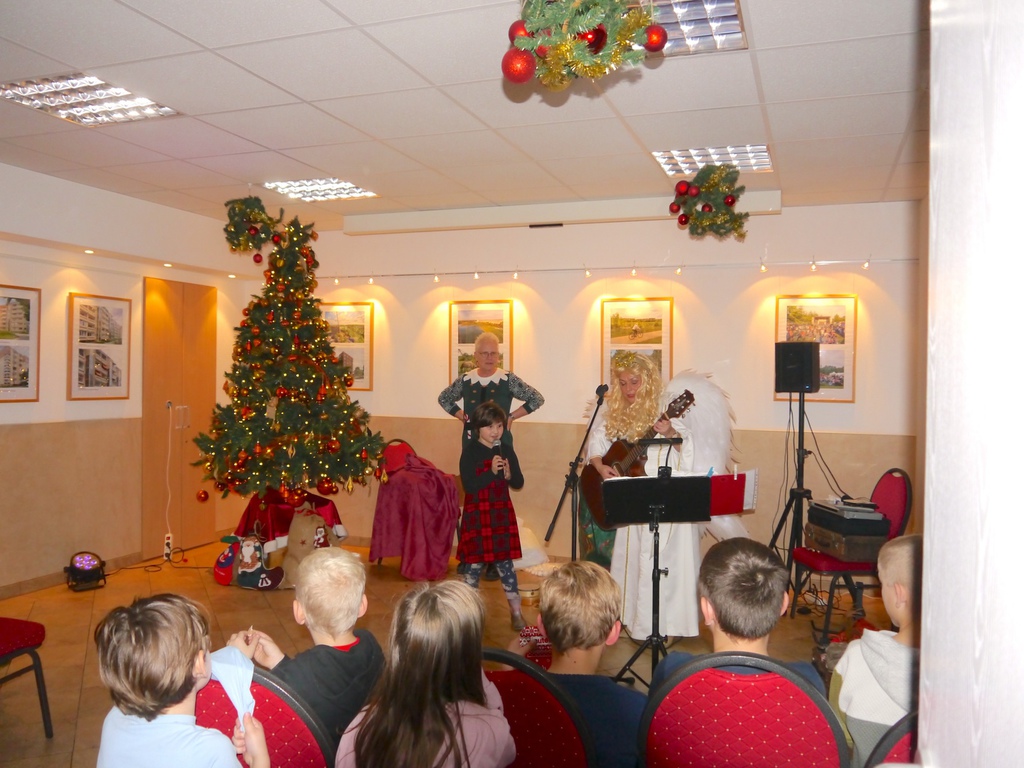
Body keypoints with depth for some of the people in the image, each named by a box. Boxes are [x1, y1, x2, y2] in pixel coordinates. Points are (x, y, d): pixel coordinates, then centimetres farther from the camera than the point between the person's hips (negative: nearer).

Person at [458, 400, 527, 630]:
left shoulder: (507, 451, 4)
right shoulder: (470, 452, -9)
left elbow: (519, 483, 6)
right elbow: (468, 485, -17)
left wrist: (508, 474, -15)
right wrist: (492, 472, -26)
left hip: (502, 513, 3)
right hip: (477, 514, -3)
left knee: (505, 561, 8)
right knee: (475, 562, 5)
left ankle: (516, 612, 14)